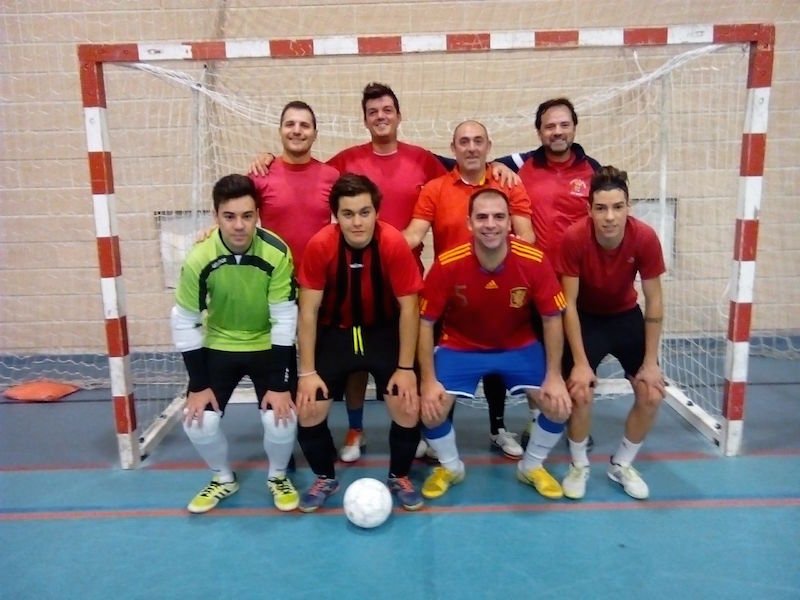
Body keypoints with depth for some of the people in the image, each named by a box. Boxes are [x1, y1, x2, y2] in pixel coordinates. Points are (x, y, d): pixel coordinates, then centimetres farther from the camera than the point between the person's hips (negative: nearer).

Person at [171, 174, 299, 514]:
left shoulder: (277, 253, -26)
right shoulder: (199, 259, -22)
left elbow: (285, 319, -19)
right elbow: (185, 322, -11)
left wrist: (280, 386, -19)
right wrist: (198, 386, -11)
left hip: (267, 346, -1)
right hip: (219, 346, 2)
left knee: (281, 419, -17)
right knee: (199, 422, -11)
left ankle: (278, 476, 16)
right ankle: (223, 478, 20)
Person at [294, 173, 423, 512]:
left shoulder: (394, 244, -24)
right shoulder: (320, 246, -22)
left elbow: (408, 309, -14)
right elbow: (308, 312, -13)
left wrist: (406, 368, -12)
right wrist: (307, 372, -12)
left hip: (383, 332, 0)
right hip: (334, 333, 1)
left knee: (409, 408, -11)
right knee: (308, 411, -7)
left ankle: (399, 477, 20)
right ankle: (325, 478, 23)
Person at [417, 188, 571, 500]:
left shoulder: (535, 262, -23)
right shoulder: (447, 265, -25)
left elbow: (552, 319, -9)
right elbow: (426, 322, -15)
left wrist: (554, 376, -12)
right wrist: (428, 380, -17)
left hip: (520, 346, 1)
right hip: (461, 347, -1)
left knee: (559, 405, -12)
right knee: (430, 409, -16)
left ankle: (532, 466, 19)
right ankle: (450, 466, 18)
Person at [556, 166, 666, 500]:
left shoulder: (645, 238, -25)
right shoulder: (574, 238, -30)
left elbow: (654, 302, -14)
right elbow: (569, 304, -22)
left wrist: (650, 362, -12)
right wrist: (580, 362, -23)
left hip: (626, 316, 3)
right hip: (586, 318, -2)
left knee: (652, 395, -5)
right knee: (580, 394, -17)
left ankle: (621, 465, 21)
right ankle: (579, 465, 12)